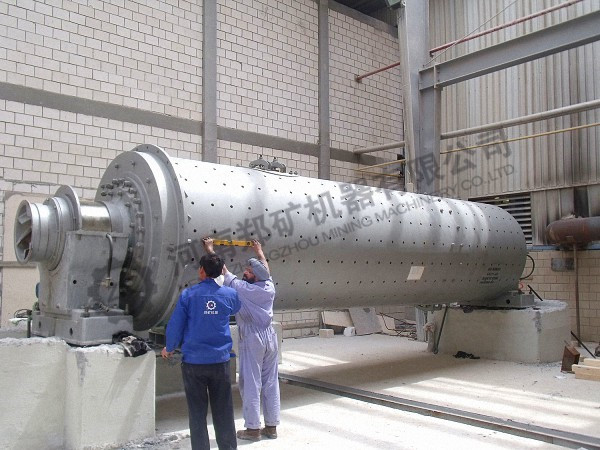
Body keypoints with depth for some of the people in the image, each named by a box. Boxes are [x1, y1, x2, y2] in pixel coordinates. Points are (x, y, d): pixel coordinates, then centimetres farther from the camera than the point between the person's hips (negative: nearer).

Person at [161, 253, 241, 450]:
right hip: (220, 360, 2)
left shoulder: (188, 295, -8)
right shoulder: (229, 294, -1)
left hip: (193, 361, -2)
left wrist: (169, 348, 13)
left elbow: (175, 325, -5)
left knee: (197, 412, 9)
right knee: (223, 411, 12)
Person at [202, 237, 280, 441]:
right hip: (270, 337, 6)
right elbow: (266, 268, 22)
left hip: (252, 340, -6)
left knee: (251, 383, 2)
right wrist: (259, 251, 39)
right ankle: (271, 426, 17)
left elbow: (223, 270, -3)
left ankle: (253, 428, 8)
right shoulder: (269, 287, 1)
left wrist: (210, 250, 9)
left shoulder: (242, 288, -13)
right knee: (271, 383, 9)